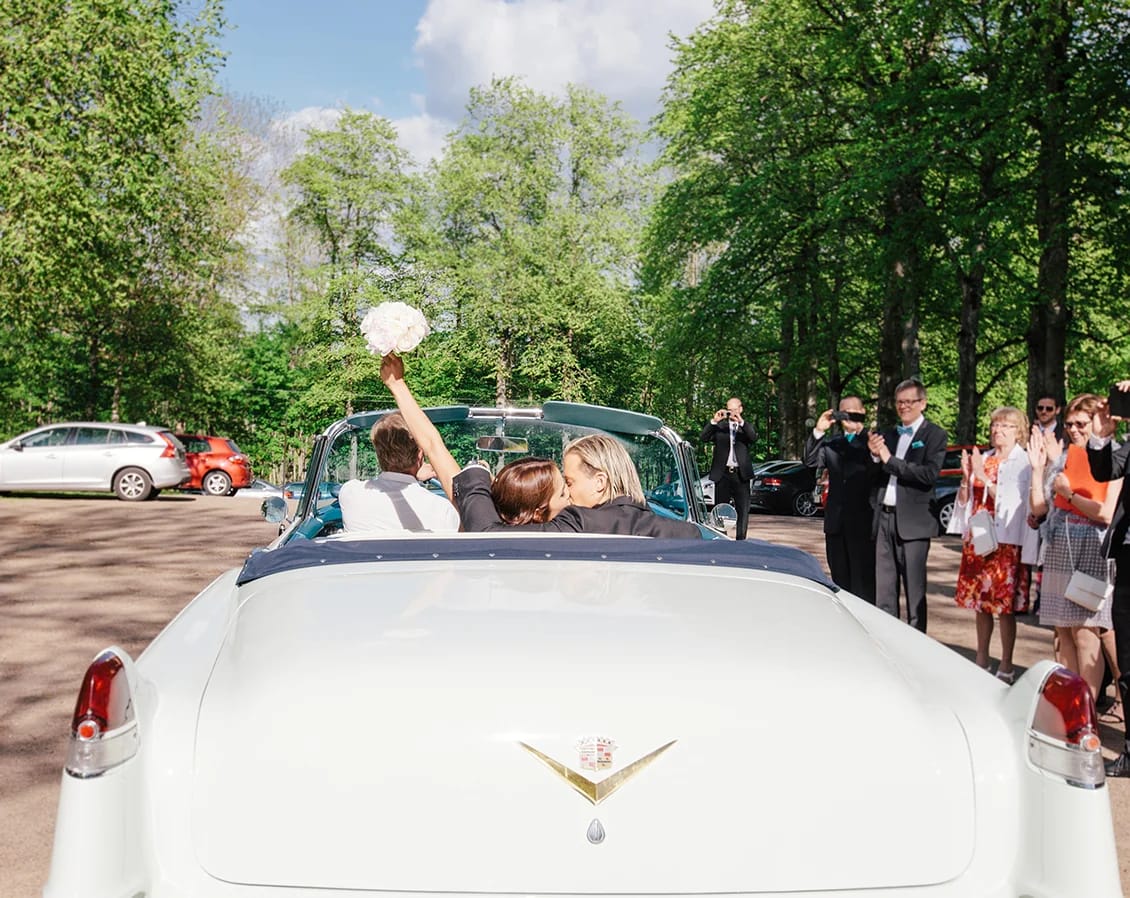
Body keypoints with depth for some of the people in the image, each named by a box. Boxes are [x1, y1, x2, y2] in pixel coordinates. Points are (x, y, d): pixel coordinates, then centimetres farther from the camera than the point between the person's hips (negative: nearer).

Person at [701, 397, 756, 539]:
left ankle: (741, 540, 1)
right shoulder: (719, 426, 9)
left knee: (743, 510, -2)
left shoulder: (746, 427, 11)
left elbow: (754, 437, -10)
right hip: (722, 474, 0)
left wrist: (741, 421, -22)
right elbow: (704, 438, -5)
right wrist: (714, 421, -16)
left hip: (741, 474, 0)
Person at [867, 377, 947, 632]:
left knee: (914, 590, 0)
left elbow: (929, 474, -16)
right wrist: (875, 456, -4)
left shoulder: (935, 435, -2)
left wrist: (890, 460, -15)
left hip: (913, 521, -6)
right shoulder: (888, 435, 16)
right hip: (884, 518, 6)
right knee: (883, 589, 9)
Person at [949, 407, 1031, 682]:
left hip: (1005, 541, -6)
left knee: (1004, 606, -2)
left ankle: (1006, 667, 6)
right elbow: (964, 501, 11)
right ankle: (982, 661, 22)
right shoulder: (982, 459, 11)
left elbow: (1010, 501, -15)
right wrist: (966, 476, -6)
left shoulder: (1023, 463, -5)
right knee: (979, 603, 12)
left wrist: (982, 476, -18)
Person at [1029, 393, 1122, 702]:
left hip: (1091, 550, -5)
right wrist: (1037, 468, -1)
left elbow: (1106, 514, -10)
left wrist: (1069, 493, -6)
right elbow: (1039, 507, 8)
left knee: (1083, 632, -7)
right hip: (1059, 549, 5)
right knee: (1063, 631, 7)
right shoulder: (1062, 456, 9)